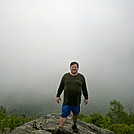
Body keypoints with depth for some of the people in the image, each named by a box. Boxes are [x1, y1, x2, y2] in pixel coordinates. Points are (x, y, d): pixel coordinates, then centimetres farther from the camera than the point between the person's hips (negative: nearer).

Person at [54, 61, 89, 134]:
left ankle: (74, 125, 38)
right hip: (66, 101, -1)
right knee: (64, 115, -3)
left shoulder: (81, 77, 4)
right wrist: (58, 96, 8)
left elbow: (84, 89, 10)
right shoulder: (65, 76, 3)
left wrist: (86, 98, 11)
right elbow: (61, 87, 8)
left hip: (76, 101, 1)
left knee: (75, 114, 16)